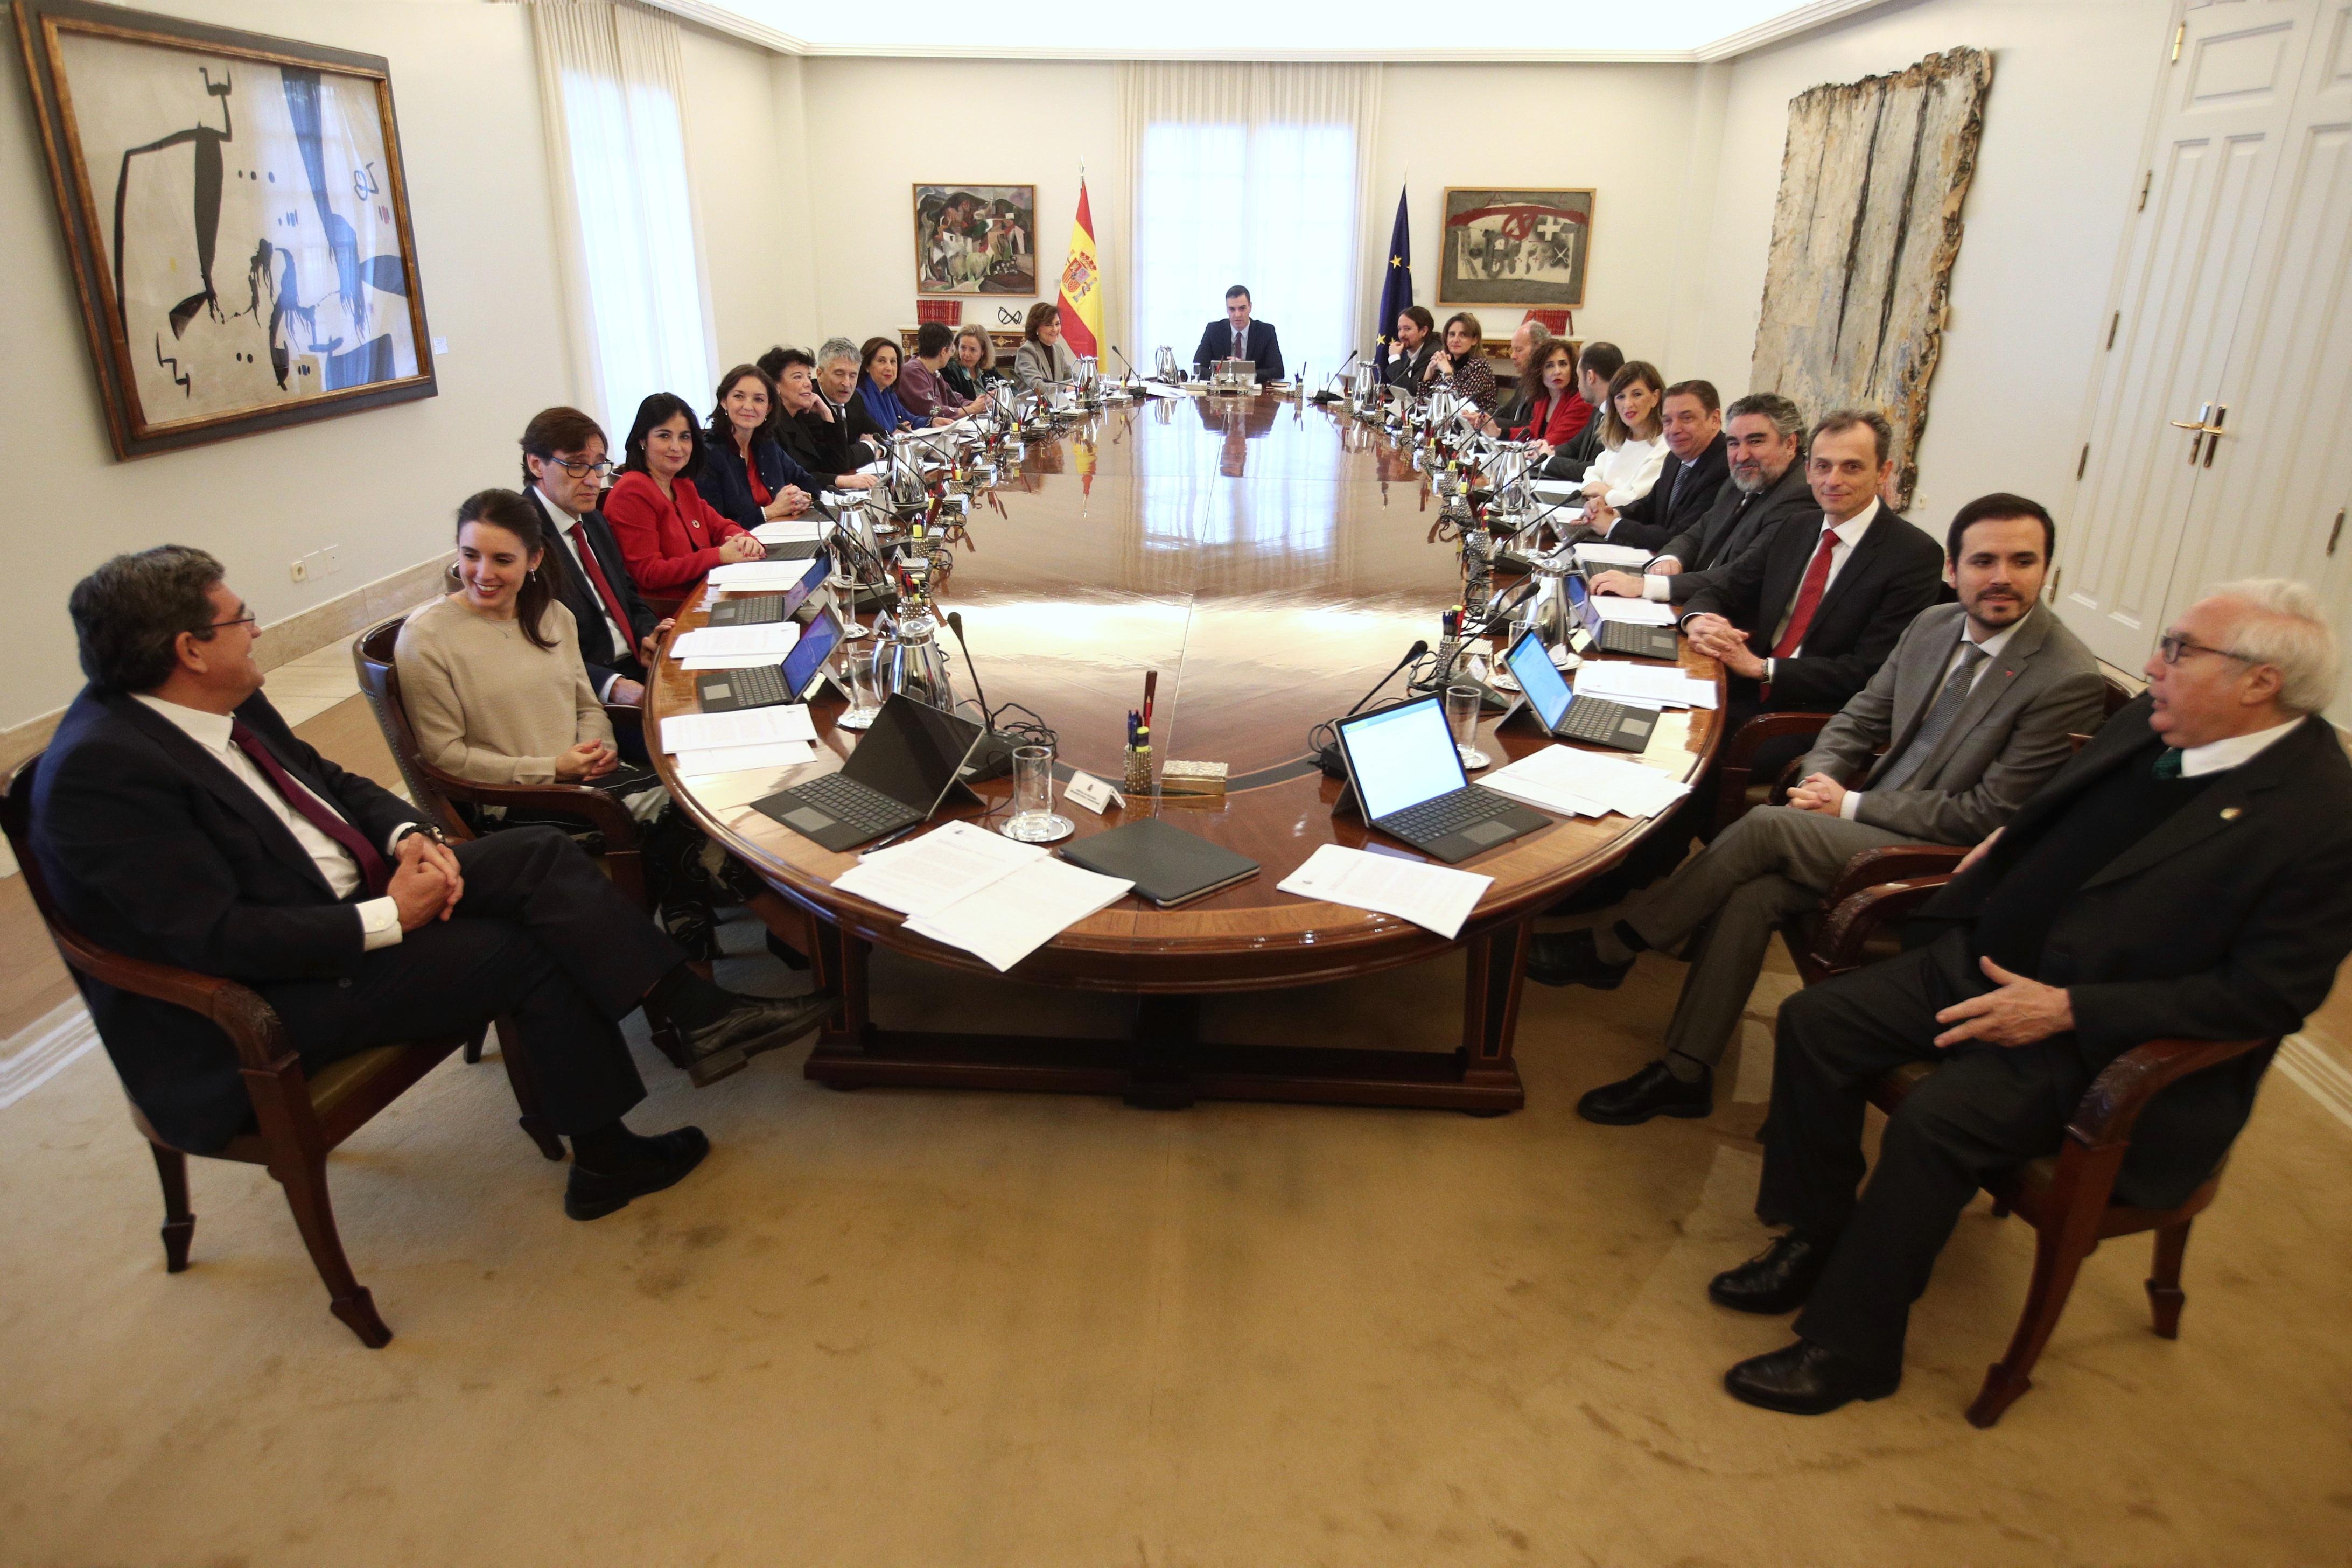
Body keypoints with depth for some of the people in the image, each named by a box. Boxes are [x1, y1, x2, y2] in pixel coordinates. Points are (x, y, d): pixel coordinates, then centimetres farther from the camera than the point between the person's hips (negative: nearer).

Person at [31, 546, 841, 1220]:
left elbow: (329, 781, 14)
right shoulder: (101, 768, -23)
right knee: (530, 953, -18)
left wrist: (409, 835, -6)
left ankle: (700, 1009, -12)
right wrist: (387, 920, -23)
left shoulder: (227, 704, 3)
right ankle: (604, 1159, -1)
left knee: (542, 853, -11)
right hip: (255, 1008, -8)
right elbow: (217, 938, -27)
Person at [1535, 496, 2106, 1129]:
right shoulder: (1934, 625, 6)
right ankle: (1684, 1074, -13)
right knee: (1751, 892, -22)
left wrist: (1851, 806, -14)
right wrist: (1821, 776, -8)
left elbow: (1989, 816, -16)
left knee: (1765, 826, -25)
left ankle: (1607, 948, -13)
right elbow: (1859, 719, 14)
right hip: (1871, 821, 6)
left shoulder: (2068, 681, -15)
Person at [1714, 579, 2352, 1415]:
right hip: (1988, 961, 8)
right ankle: (1816, 1240, 9)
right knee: (1814, 1019, -8)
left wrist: (2068, 1008, -22)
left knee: (1934, 1119, -27)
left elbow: (2267, 997, -18)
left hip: (2103, 1040, -7)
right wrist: (2010, 840, 4)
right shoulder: (2150, 720, 4)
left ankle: (1849, 1348, -7)